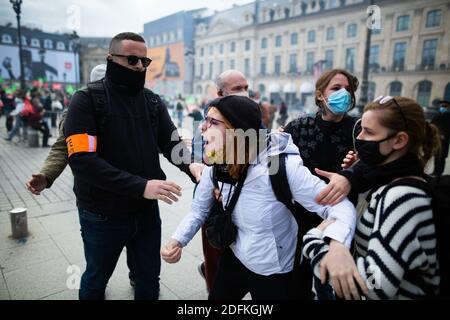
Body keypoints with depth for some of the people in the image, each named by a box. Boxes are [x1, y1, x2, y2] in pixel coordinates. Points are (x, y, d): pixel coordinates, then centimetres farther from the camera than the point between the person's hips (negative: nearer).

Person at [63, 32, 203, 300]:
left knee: (150, 277, 21)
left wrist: (189, 164, -24)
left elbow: (171, 142, 0)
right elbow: (82, 160, -23)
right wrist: (141, 186, -31)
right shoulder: (87, 100, -13)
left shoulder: (153, 101, 2)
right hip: (103, 215, -3)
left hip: (147, 210, 4)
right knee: (96, 279, 21)